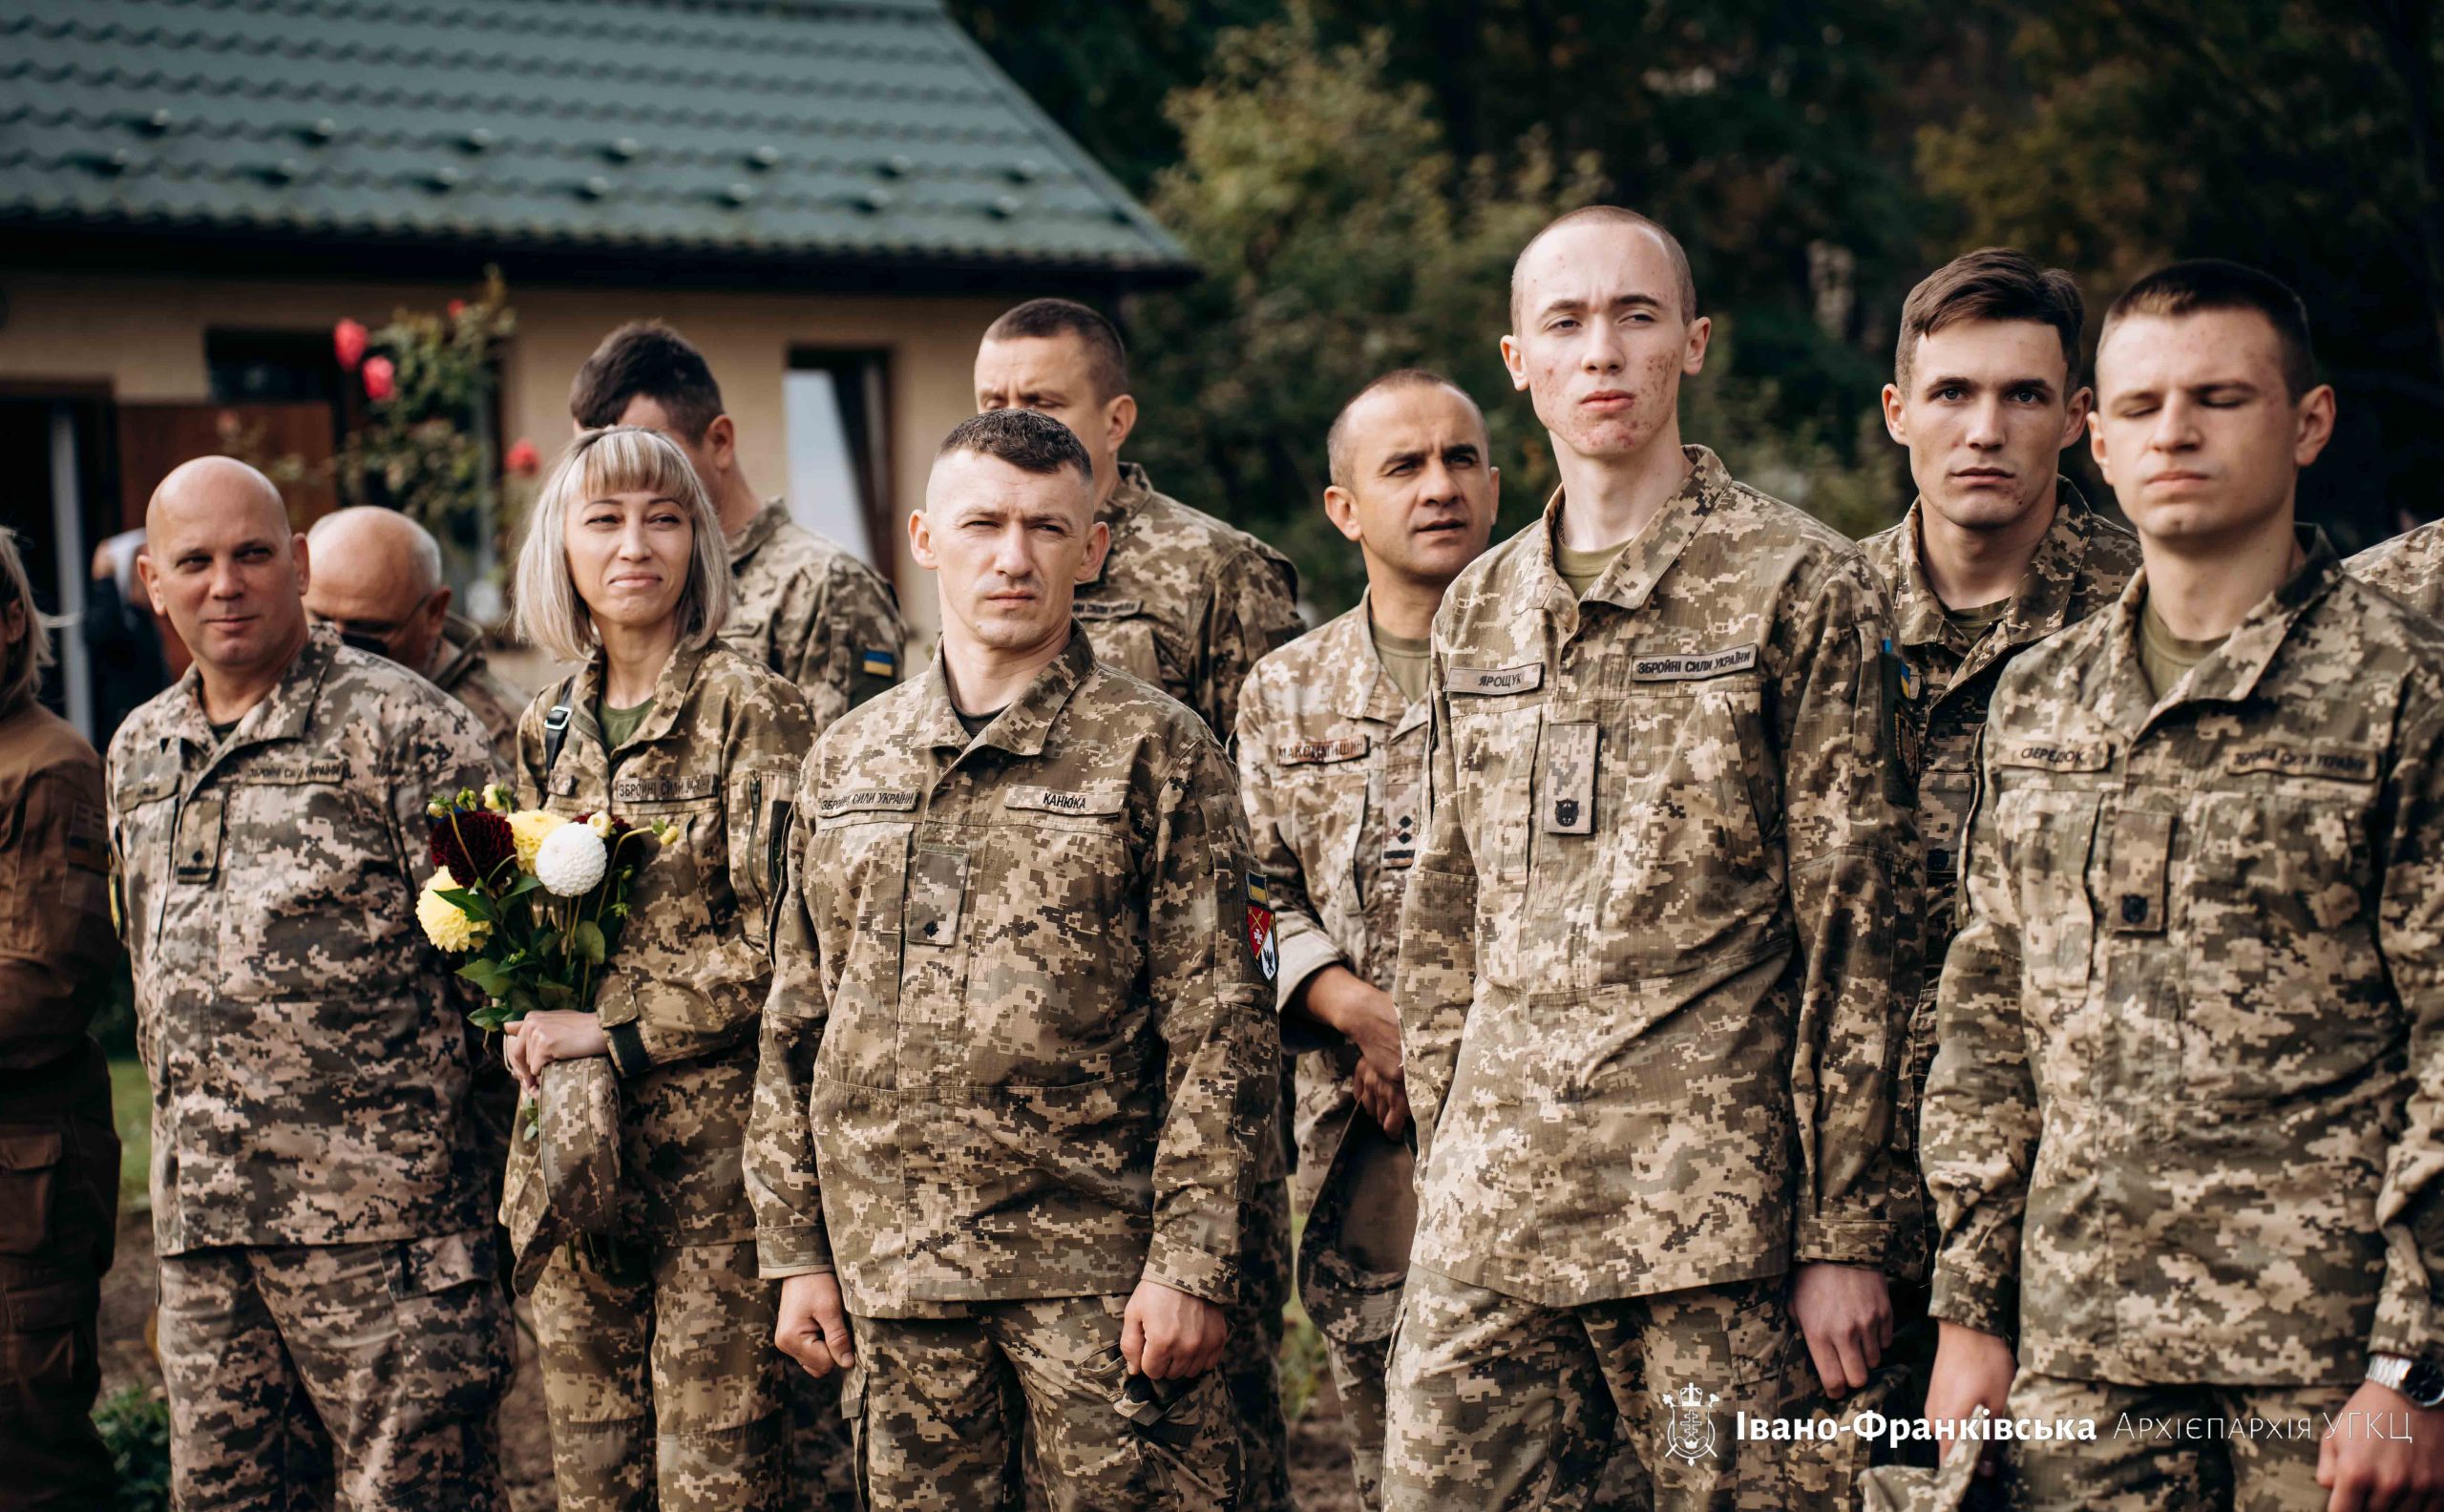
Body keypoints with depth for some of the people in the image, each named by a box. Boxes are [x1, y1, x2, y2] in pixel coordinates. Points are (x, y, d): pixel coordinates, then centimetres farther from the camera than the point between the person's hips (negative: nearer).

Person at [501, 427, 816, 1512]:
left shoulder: (753, 710, -7)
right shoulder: (548, 727, 12)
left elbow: (778, 937, -12)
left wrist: (616, 1034, -13)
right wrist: (529, 1027, 2)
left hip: (714, 1141, -6)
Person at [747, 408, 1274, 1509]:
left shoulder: (1157, 751, 0)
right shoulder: (845, 762, 13)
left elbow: (1218, 1029, -4)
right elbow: (795, 1027, 15)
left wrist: (1191, 1260, -11)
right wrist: (795, 1249, 9)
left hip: (1097, 1269, -3)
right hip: (890, 1272, 4)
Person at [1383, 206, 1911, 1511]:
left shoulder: (1798, 588, -1)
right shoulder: (1476, 610, 15)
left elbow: (1850, 927, -4)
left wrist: (1843, 1231, -8)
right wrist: (1442, 1169, 14)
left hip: (1714, 1199, -5)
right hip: (1489, 1212, 5)